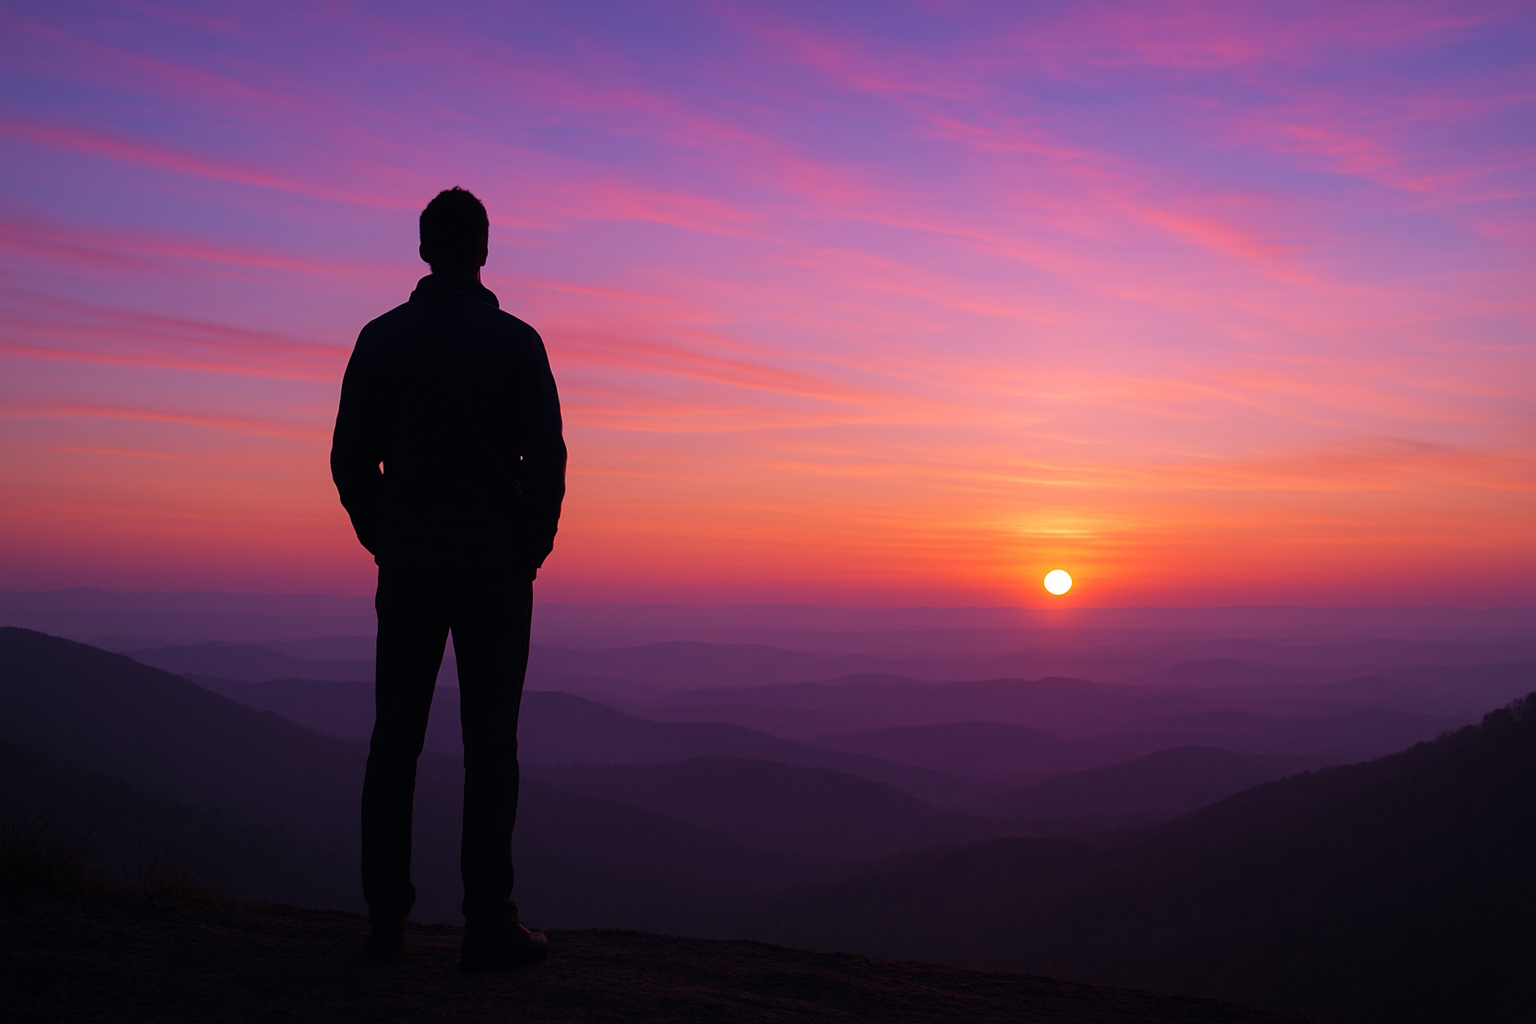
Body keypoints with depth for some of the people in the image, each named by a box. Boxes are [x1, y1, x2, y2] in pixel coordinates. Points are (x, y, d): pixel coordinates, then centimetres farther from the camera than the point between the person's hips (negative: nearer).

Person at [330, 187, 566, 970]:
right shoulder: (516, 341, -4)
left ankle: (385, 919, 12)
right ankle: (488, 926, 2)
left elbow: (350, 458, 4)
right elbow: (546, 458, -9)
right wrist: (532, 550, 3)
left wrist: (382, 542, 13)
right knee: (488, 744, 0)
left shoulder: (380, 338, 5)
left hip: (407, 567, 3)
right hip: (493, 567, -3)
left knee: (394, 739, 8)